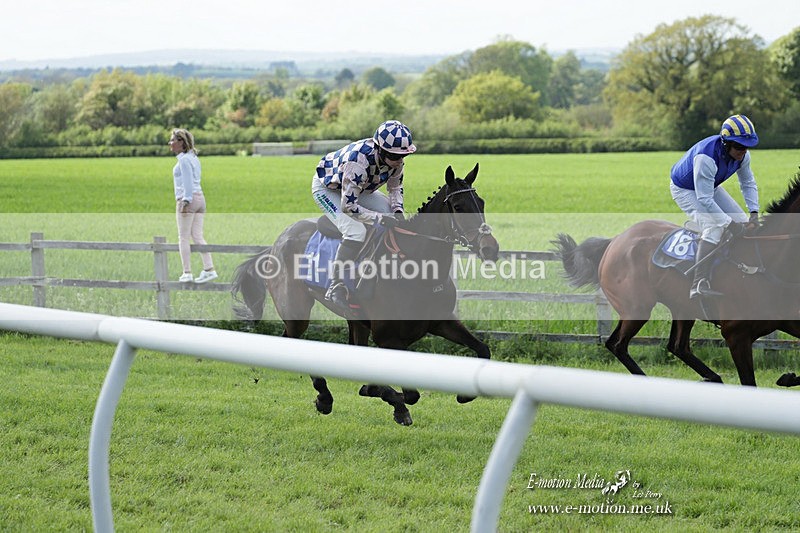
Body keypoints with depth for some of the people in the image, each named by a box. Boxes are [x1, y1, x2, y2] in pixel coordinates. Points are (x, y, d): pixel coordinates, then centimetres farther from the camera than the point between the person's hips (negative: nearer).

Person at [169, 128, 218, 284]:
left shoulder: (184, 159, -10)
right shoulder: (194, 158, 17)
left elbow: (188, 181, -18)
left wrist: (186, 201, -21)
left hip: (187, 199, -9)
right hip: (199, 197, 9)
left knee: (183, 237, -2)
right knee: (197, 237, 7)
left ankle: (187, 273, -3)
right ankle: (209, 269, 0)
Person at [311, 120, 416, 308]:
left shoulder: (395, 159, -20)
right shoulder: (358, 161, -42)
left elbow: (395, 187, 1)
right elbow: (348, 206, -38)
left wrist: (397, 211, -17)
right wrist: (381, 218, -39)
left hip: (359, 189, 8)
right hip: (327, 188, -8)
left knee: (397, 219, -3)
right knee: (356, 232, -29)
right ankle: (336, 287, -21)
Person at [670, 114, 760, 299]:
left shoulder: (742, 154, -17)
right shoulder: (706, 157, -41)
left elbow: (748, 183, 2)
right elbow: (704, 199, -39)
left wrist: (754, 212, -11)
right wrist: (730, 224, -37)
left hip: (711, 187, 8)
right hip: (684, 190, -8)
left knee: (743, 223, 1)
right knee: (714, 227, -28)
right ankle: (699, 285, -36)